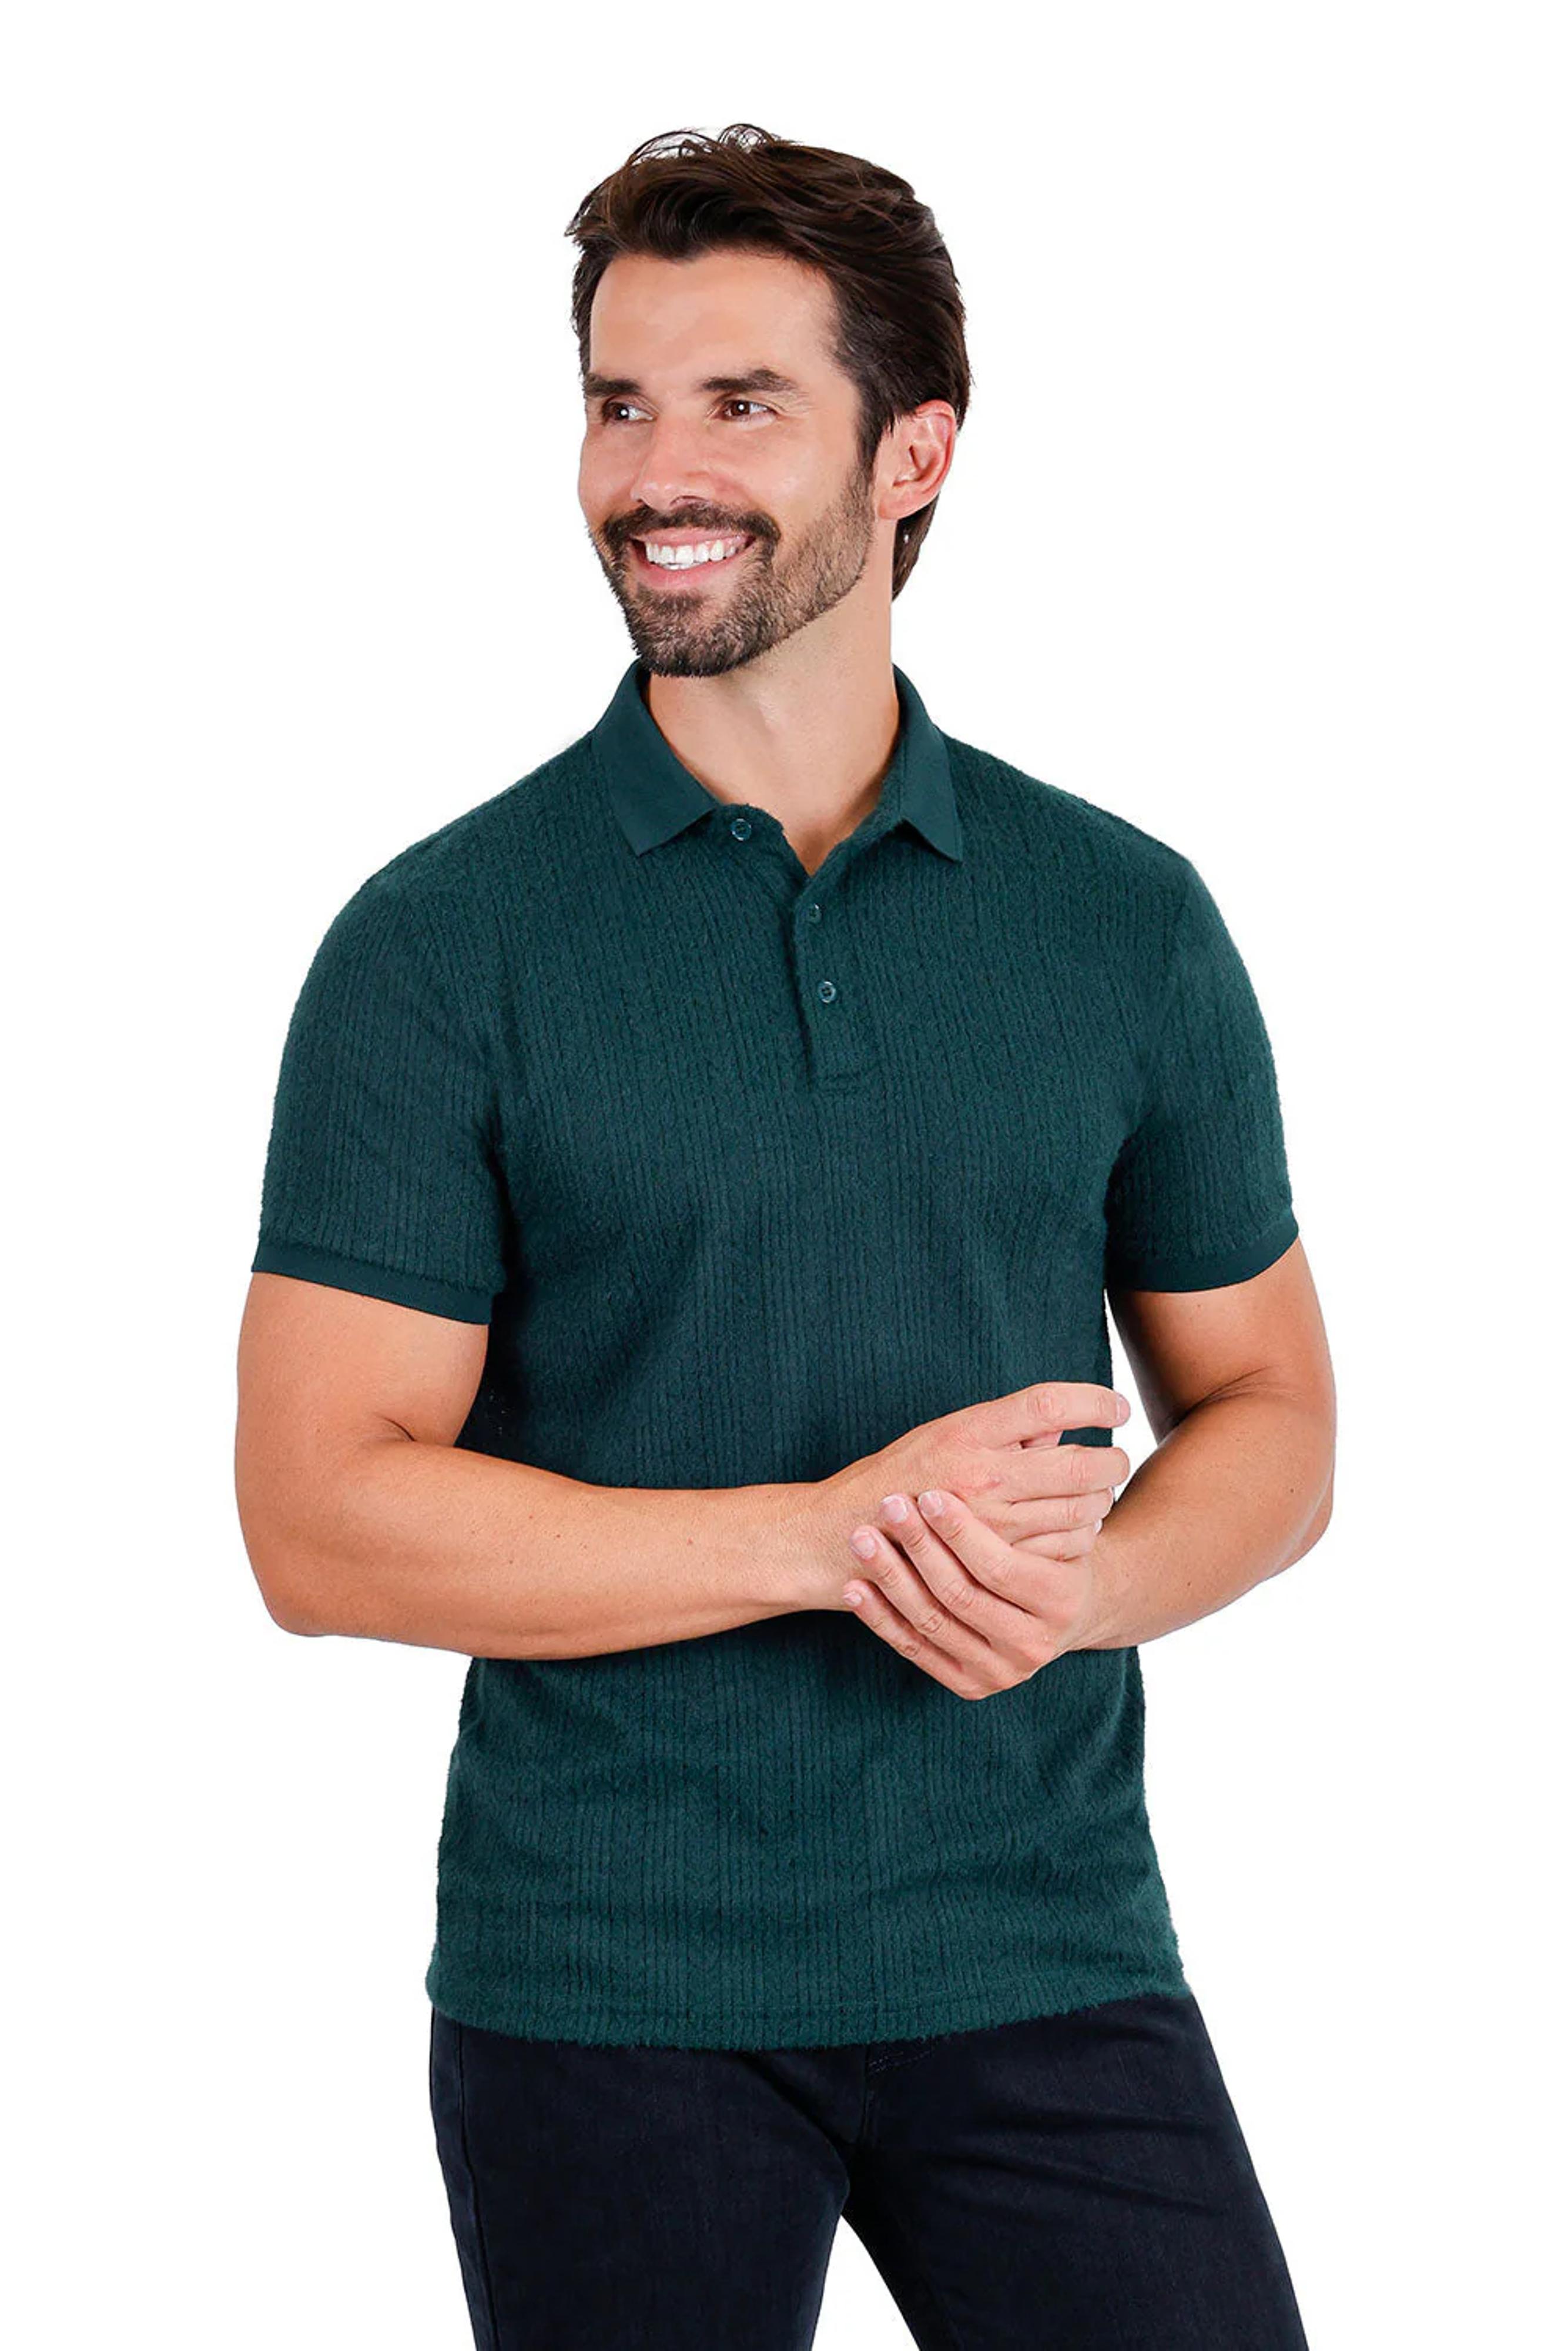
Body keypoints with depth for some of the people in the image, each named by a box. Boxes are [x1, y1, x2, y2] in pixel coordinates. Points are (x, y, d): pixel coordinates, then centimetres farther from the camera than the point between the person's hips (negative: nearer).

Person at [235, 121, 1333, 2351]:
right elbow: (322, 1515, -9)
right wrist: (834, 1534, -18)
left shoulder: (1128, 919, 3)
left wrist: (1084, 1583, -12)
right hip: (606, 1991, -1)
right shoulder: (440, 943, -5)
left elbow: (1268, 1413, 9)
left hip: (1049, 1968, 2)